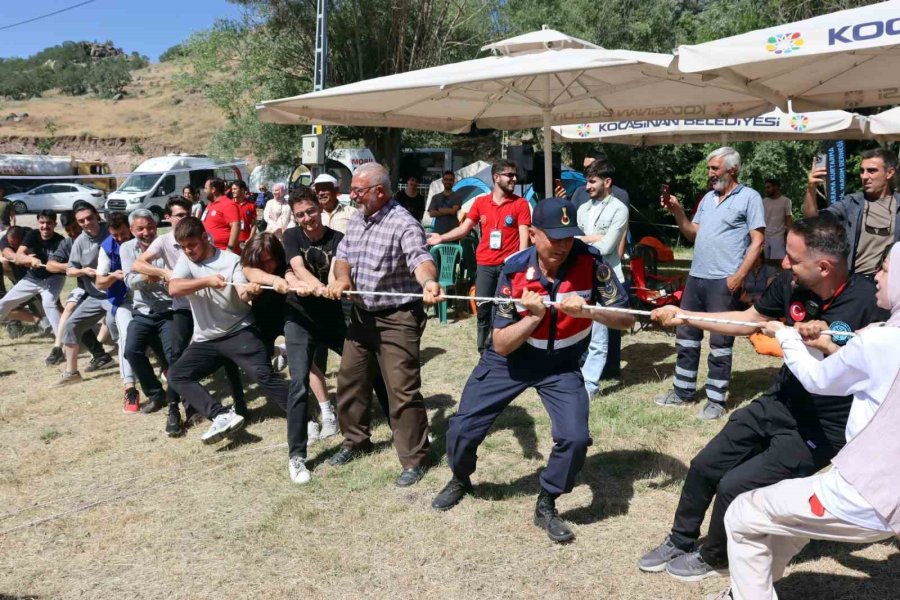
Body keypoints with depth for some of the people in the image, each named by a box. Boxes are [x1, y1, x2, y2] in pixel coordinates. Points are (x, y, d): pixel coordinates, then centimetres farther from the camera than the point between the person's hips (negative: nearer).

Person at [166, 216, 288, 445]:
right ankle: (223, 416, -22)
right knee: (176, 375, -12)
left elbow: (243, 296, -20)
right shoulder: (185, 260, 4)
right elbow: (173, 289, -15)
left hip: (239, 331, -4)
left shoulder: (231, 260, -5)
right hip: (205, 340, 5)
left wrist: (249, 290, -44)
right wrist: (207, 281, -28)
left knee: (264, 375, -19)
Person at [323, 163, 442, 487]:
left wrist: (429, 282, -60)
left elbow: (419, 258, -37)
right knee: (350, 380, 18)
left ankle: (413, 459, 11)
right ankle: (355, 440, 38)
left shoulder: (403, 224, -21)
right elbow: (343, 256, 11)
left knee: (403, 391, -4)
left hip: (397, 319, -8)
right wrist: (341, 278, -12)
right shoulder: (355, 221, 6)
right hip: (361, 314, 8)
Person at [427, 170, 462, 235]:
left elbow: (453, 210, -10)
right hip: (438, 231, 2)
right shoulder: (436, 197, 12)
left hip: (453, 231, -2)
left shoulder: (456, 196, 5)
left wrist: (440, 210, 1)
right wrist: (448, 211, -6)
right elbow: (432, 213, 0)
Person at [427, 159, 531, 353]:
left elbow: (524, 236, -4)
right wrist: (441, 237, -6)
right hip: (484, 265, 2)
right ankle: (484, 352, 18)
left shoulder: (521, 203, 2)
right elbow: (464, 228, 8)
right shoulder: (480, 202, 8)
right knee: (483, 309, 5)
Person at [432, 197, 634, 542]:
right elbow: (500, 345, -19)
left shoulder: (589, 262, -22)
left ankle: (546, 507, 11)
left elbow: (626, 318, -21)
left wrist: (586, 310, -39)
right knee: (462, 428, 1)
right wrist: (533, 317, -35)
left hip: (561, 364, 0)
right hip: (511, 359, 0)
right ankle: (460, 480, 36)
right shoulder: (514, 270, -21)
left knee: (575, 438, -17)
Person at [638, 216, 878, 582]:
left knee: (735, 486, -10)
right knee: (704, 466, 9)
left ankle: (714, 557, 20)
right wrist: (684, 316, 3)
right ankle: (680, 541, 33)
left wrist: (826, 345, -32)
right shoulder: (791, 284, -9)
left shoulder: (867, 301, -25)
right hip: (778, 404, 6)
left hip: (821, 427, -6)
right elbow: (747, 320, 7)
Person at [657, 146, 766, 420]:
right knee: (686, 335, 12)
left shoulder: (749, 197, -3)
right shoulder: (708, 198, 16)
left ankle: (716, 400, 9)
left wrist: (739, 275, -16)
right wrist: (677, 211, 3)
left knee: (720, 342, 0)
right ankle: (683, 391, 24)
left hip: (724, 281, -7)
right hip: (696, 276, 7)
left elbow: (757, 241, -8)